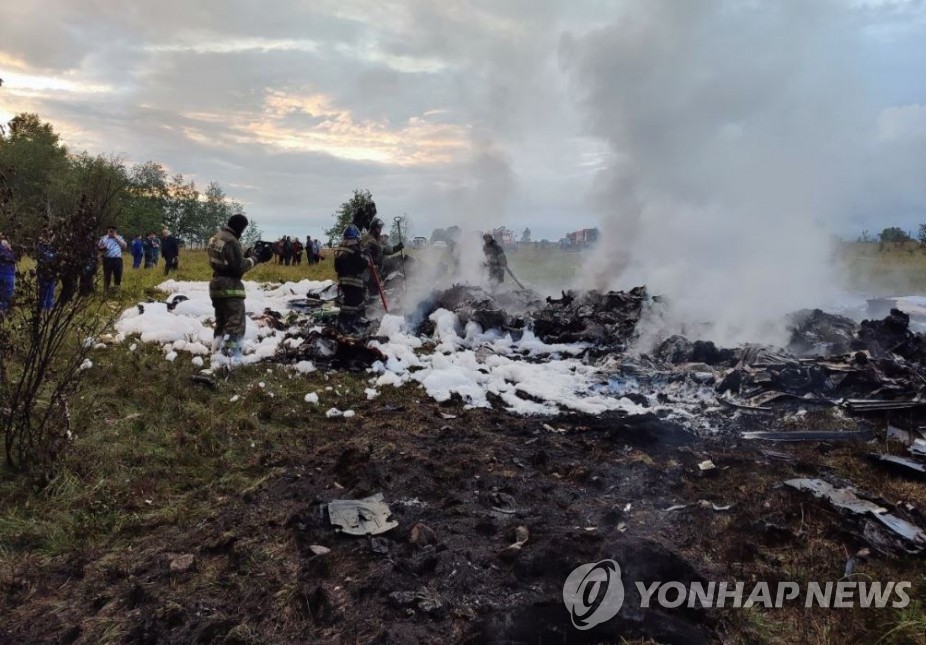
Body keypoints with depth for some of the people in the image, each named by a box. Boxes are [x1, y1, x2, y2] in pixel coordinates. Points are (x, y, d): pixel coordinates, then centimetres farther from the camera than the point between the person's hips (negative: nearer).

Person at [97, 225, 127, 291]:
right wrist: (103, 248, -12)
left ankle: (117, 287, 18)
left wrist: (117, 238, -5)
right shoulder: (103, 238, 10)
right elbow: (98, 247, 11)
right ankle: (106, 289, 7)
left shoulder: (119, 238, 12)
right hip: (107, 259, -1)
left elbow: (124, 246, 0)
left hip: (118, 259, 1)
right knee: (107, 275, 0)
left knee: (118, 274, 5)